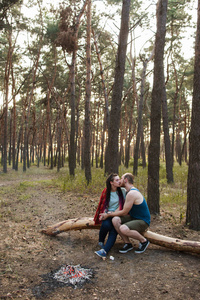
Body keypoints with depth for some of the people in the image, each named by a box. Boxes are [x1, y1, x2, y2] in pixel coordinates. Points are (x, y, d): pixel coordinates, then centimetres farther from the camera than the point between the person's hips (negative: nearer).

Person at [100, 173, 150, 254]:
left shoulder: (132, 193, -22)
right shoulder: (129, 191, 10)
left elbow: (124, 212, -18)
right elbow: (127, 211, 16)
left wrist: (108, 215, -9)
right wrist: (111, 213, 7)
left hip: (143, 221, -9)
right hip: (133, 218, 9)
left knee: (123, 229, -34)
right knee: (115, 220, -15)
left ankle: (144, 241, -7)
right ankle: (128, 244, -3)